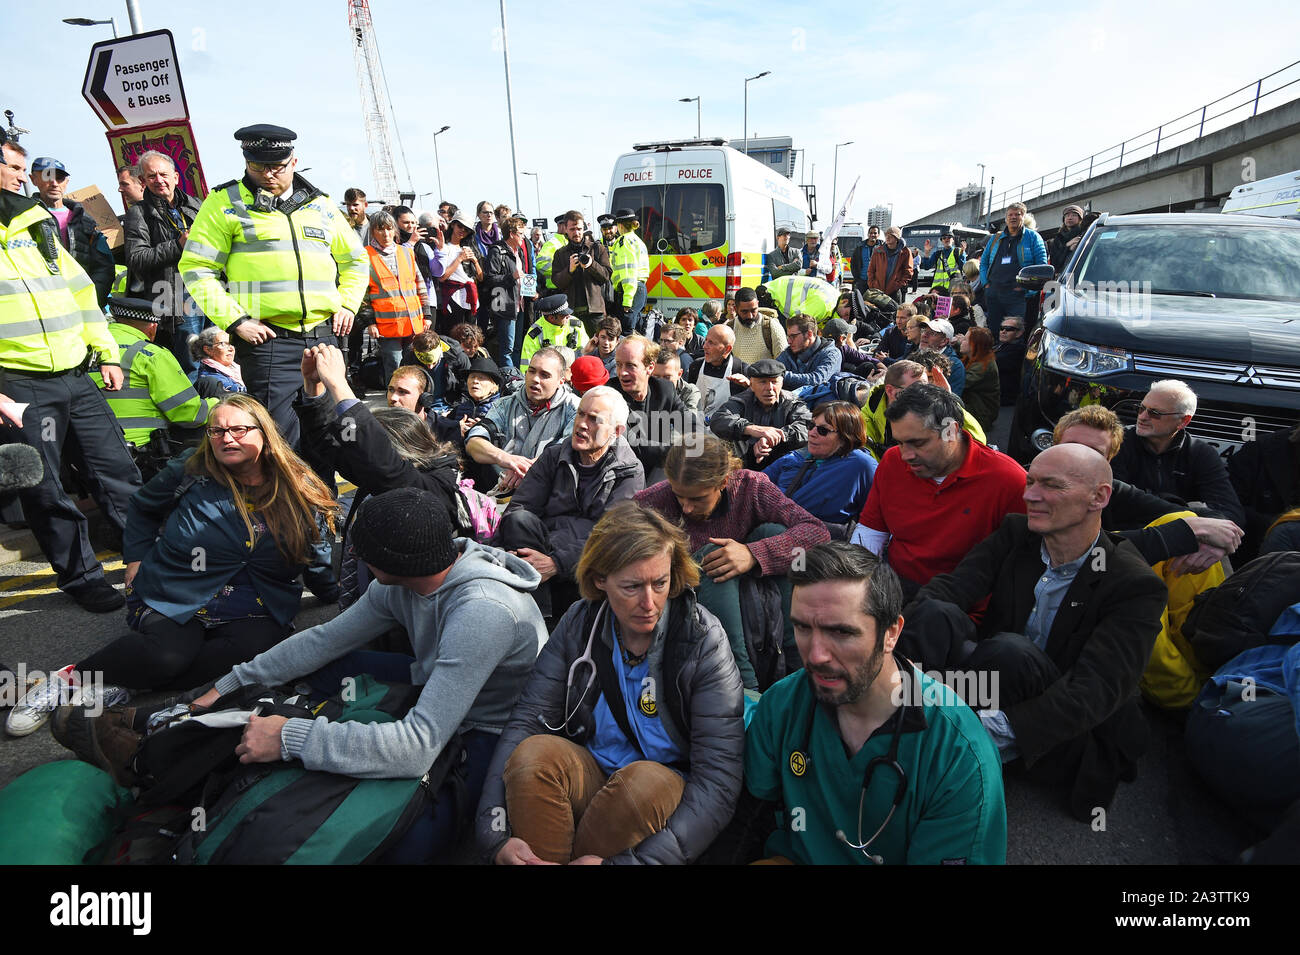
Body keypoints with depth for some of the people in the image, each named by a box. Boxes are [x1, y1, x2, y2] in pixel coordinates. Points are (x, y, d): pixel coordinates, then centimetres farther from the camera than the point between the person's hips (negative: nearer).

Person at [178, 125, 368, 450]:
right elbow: (196, 268, 0)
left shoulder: (320, 205, 15)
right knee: (280, 432, -10)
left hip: (324, 335, 4)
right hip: (266, 337, -4)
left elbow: (355, 259, 26)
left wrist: (348, 304, 10)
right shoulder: (226, 202, 4)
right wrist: (236, 320, -11)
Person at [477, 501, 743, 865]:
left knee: (646, 781, -34)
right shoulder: (579, 624, -7)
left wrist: (631, 861, -30)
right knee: (533, 752, -28)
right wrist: (496, 834, -27)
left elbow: (719, 782, -21)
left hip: (670, 797, -1)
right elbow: (525, 722, -13)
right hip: (589, 778, 2)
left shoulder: (703, 641, -17)